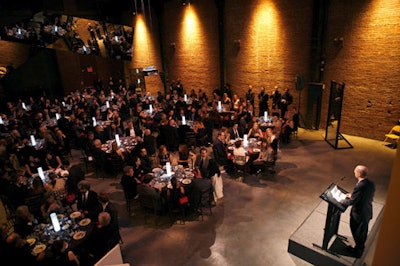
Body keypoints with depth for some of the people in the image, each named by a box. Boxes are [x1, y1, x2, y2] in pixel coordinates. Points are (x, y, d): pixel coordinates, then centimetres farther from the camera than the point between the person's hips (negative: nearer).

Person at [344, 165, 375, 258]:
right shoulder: (371, 183, -10)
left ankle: (357, 252, 38)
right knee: (363, 232, 27)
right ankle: (361, 248, 49)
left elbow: (351, 202, -23)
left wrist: (345, 199, -4)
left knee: (357, 234, 17)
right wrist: (352, 195, 5)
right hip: (367, 213, 7)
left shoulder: (359, 187, -35)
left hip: (358, 215, -7)